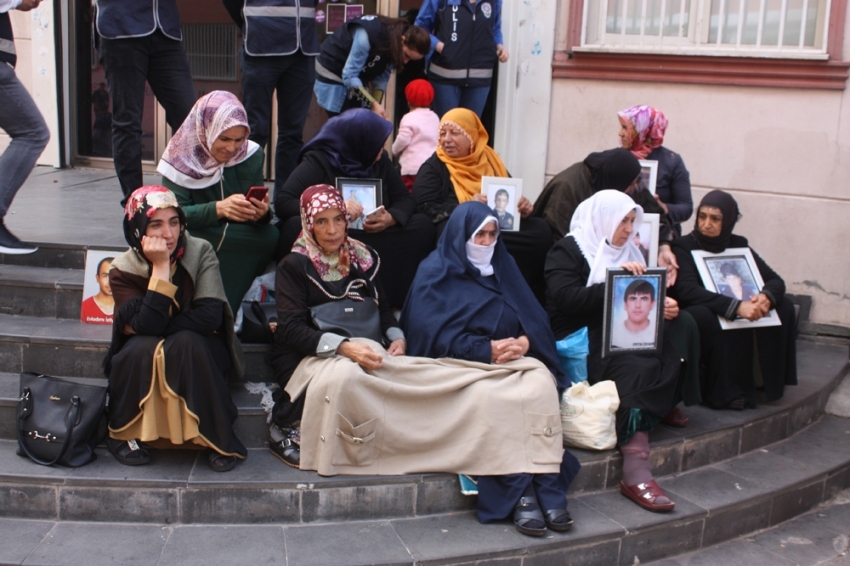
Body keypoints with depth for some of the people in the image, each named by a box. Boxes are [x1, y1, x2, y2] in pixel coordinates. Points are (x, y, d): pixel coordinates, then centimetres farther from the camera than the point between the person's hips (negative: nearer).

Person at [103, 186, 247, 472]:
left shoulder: (200, 252, -13)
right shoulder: (123, 271, -12)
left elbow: (210, 317, -23)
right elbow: (148, 325, -27)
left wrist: (152, 326, -19)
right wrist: (160, 266, -29)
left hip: (198, 353, 0)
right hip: (144, 359, 1)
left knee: (185, 344, -33)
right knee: (141, 348, -32)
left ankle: (220, 441, -23)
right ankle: (122, 434, -9)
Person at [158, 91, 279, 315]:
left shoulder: (251, 155, -2)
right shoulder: (181, 157, -8)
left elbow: (257, 212, -5)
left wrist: (262, 213, -31)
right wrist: (218, 209, -36)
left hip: (236, 249, 3)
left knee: (269, 236, -29)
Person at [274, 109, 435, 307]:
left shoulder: (380, 161, 4)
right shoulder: (319, 161, -10)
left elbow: (405, 199, 6)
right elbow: (282, 202, -20)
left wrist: (390, 218, -19)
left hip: (372, 241, 5)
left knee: (422, 226, -17)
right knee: (296, 227, -36)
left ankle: (388, 297, -20)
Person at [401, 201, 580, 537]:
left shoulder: (503, 267, 19)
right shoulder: (435, 273, 4)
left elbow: (534, 317, 9)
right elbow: (434, 333, -9)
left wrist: (524, 342, -15)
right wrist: (487, 349, -19)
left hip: (512, 357, 4)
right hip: (460, 363, -4)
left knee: (542, 378, -28)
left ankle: (548, 486, -31)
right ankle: (519, 492, -30)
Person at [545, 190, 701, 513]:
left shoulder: (627, 251, 20)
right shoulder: (568, 251, -1)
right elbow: (565, 298, -17)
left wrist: (664, 306, -9)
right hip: (582, 344, -7)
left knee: (682, 325, -16)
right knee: (637, 368, -34)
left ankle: (666, 403, -8)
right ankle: (635, 472, -39)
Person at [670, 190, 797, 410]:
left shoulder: (739, 245, 6)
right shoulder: (684, 246, -10)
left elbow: (775, 280, 0)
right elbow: (687, 290, -28)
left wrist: (766, 297, -25)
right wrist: (735, 307, -38)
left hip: (738, 317, 6)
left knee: (783, 306, -10)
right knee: (703, 315, -37)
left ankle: (768, 380, -5)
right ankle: (725, 392, -26)